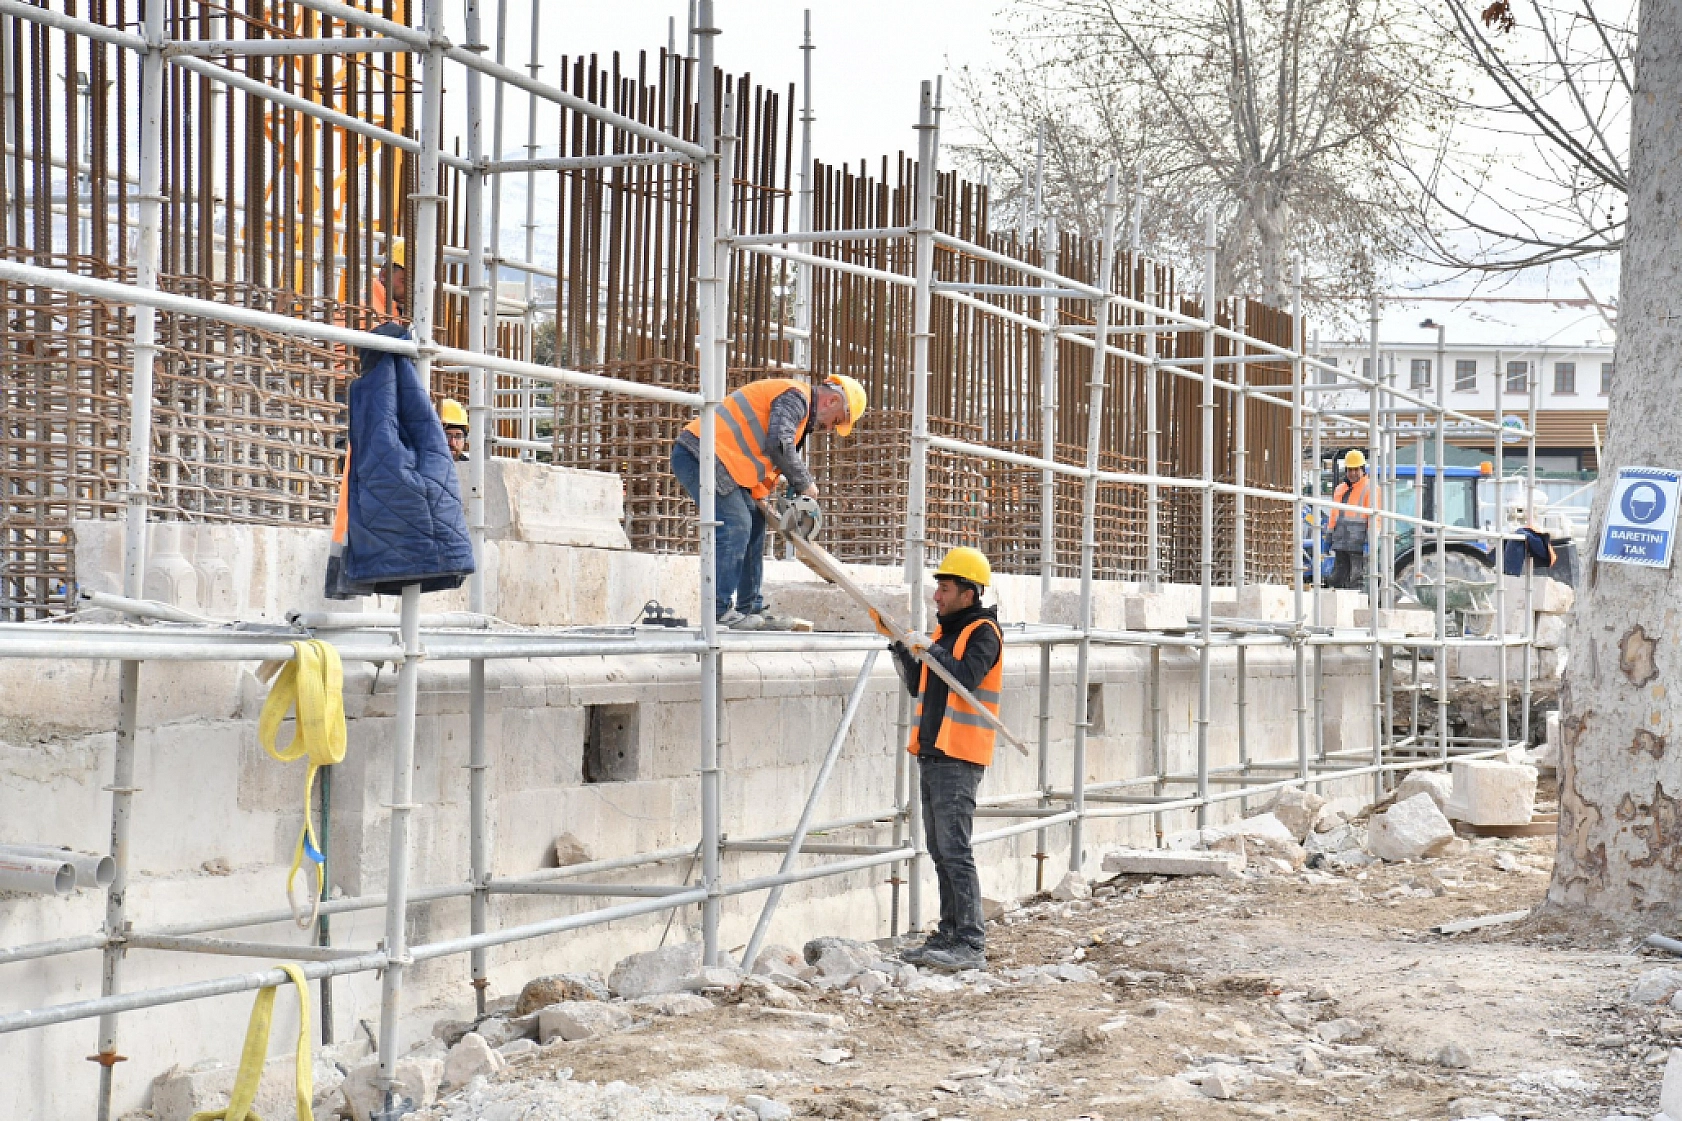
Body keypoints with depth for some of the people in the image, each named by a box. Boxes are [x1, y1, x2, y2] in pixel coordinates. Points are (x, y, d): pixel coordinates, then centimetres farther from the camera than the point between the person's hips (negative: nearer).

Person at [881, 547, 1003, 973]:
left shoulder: (983, 633, -8)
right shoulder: (945, 631, 18)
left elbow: (965, 678, -24)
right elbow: (919, 687, 20)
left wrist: (927, 649, -20)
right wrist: (899, 645, 12)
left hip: (959, 760, -9)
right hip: (932, 756, 9)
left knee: (955, 851, -13)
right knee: (940, 853, 11)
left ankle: (971, 945, -14)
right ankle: (950, 935, 17)